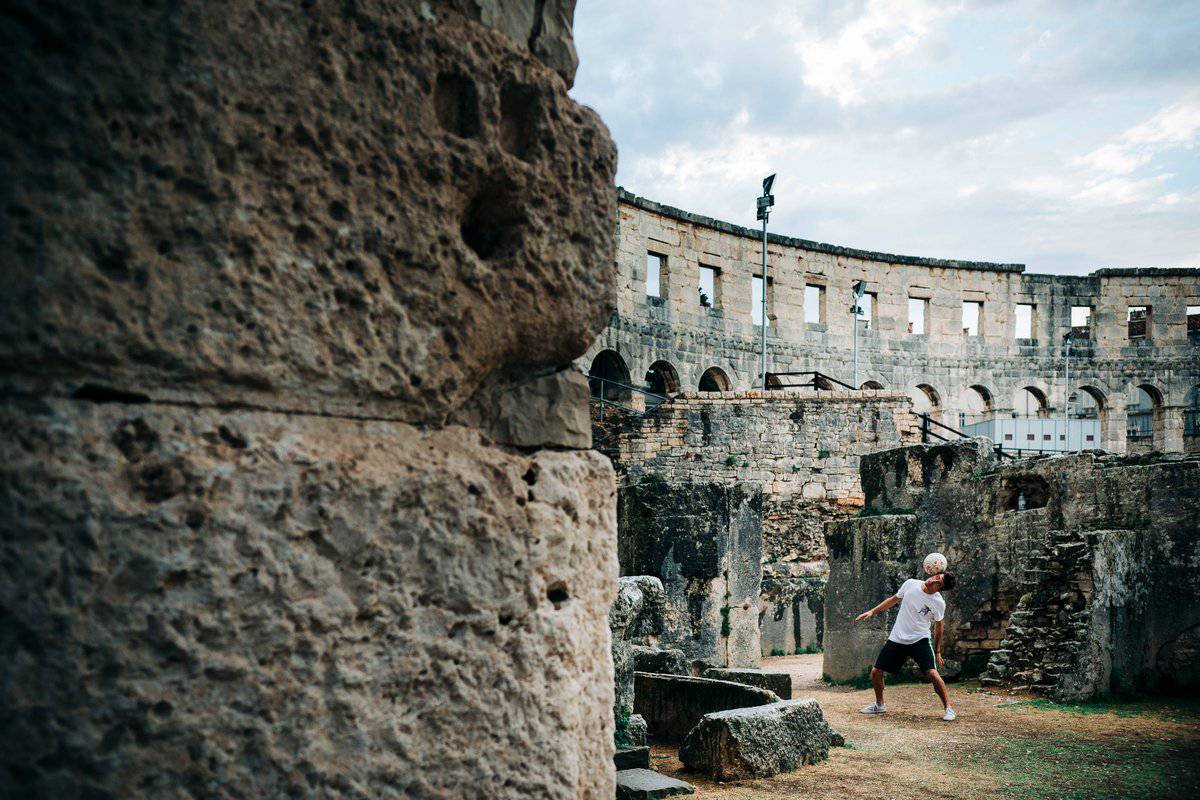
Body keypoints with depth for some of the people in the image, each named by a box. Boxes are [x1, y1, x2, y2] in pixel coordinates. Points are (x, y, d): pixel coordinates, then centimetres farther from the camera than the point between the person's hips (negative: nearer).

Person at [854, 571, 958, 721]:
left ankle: (948, 708, -4)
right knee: (875, 672, 3)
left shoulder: (939, 603, -12)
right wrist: (872, 611, 7)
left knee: (932, 673, -22)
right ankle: (879, 705, 27)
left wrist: (937, 651, 9)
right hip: (897, 639, 3)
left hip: (920, 640, -3)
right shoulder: (910, 584, -7)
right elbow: (894, 599, 10)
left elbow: (937, 626, 4)